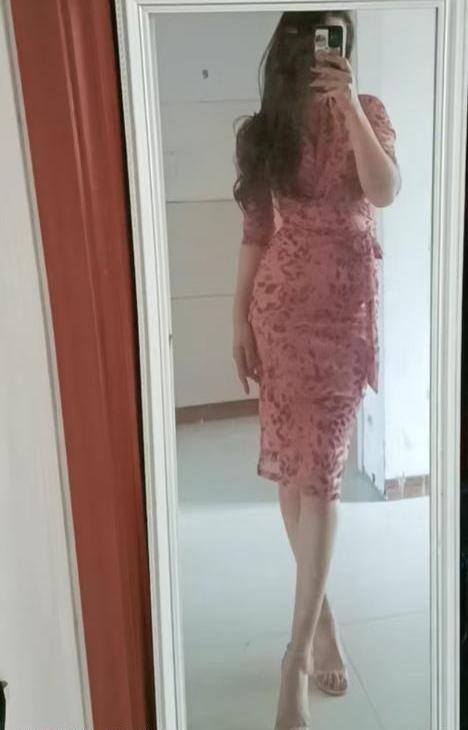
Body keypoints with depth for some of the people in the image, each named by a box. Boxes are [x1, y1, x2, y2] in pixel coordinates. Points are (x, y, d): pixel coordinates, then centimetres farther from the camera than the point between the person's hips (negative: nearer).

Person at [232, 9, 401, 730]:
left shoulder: (368, 113, 4)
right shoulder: (264, 129, 9)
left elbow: (385, 192, -14)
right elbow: (256, 231, 8)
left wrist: (349, 105, -19)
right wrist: (240, 317, 3)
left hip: (344, 303, -2)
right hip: (280, 304, 3)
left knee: (317, 469, -9)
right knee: (291, 468, 5)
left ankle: (297, 651, 0)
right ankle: (321, 617, 24)